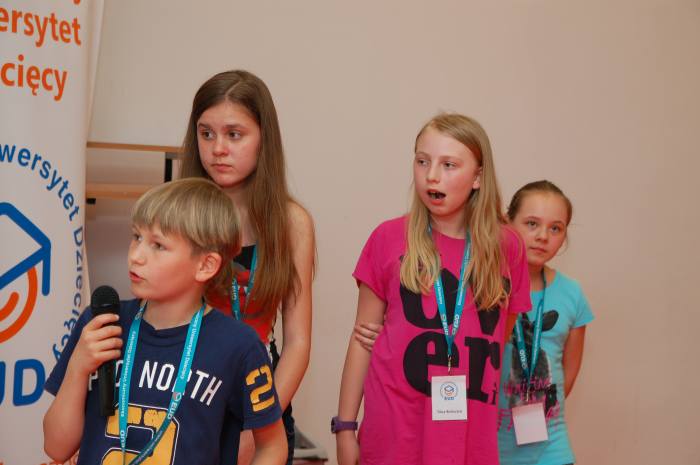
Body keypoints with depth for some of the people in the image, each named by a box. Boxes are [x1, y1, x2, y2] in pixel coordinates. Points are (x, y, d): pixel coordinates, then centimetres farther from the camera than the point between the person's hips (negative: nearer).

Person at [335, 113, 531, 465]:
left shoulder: (507, 248, 1)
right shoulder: (389, 239, -2)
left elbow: (500, 342, 10)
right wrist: (345, 426, 1)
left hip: (471, 437, 1)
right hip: (393, 431, -1)